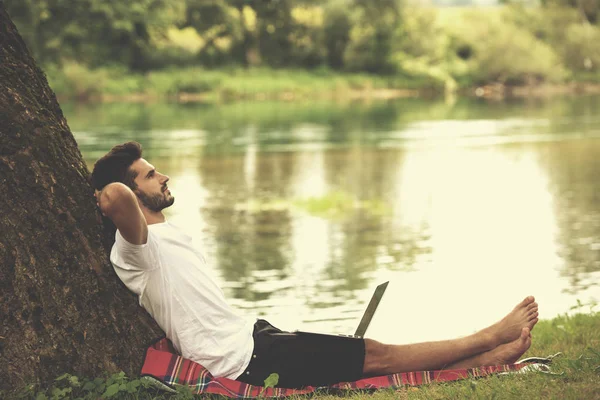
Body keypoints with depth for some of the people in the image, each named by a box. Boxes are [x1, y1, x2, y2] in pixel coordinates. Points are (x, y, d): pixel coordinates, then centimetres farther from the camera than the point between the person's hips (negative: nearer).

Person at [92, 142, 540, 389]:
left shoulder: (170, 235, 14)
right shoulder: (137, 247, -18)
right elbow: (116, 195, -38)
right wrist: (107, 197, -19)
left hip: (250, 337, 10)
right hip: (245, 360, -10)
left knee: (371, 354, 7)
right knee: (376, 356, -3)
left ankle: (491, 359, 11)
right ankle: (491, 338, 6)